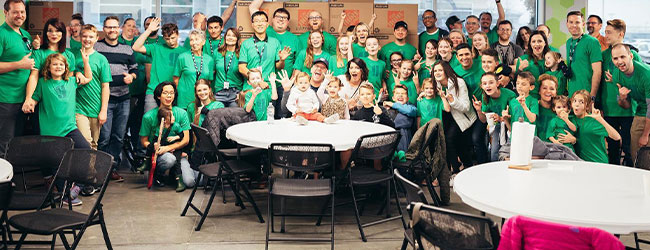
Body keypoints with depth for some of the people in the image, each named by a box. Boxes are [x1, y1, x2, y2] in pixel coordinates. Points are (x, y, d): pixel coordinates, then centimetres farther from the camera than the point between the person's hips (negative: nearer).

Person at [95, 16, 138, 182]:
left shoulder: (127, 49, 14)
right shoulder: (95, 47, 3)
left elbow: (134, 68, 20)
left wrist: (131, 76, 0)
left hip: (123, 98, 4)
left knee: (118, 136, 8)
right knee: (104, 137, -6)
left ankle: (113, 168, 17)